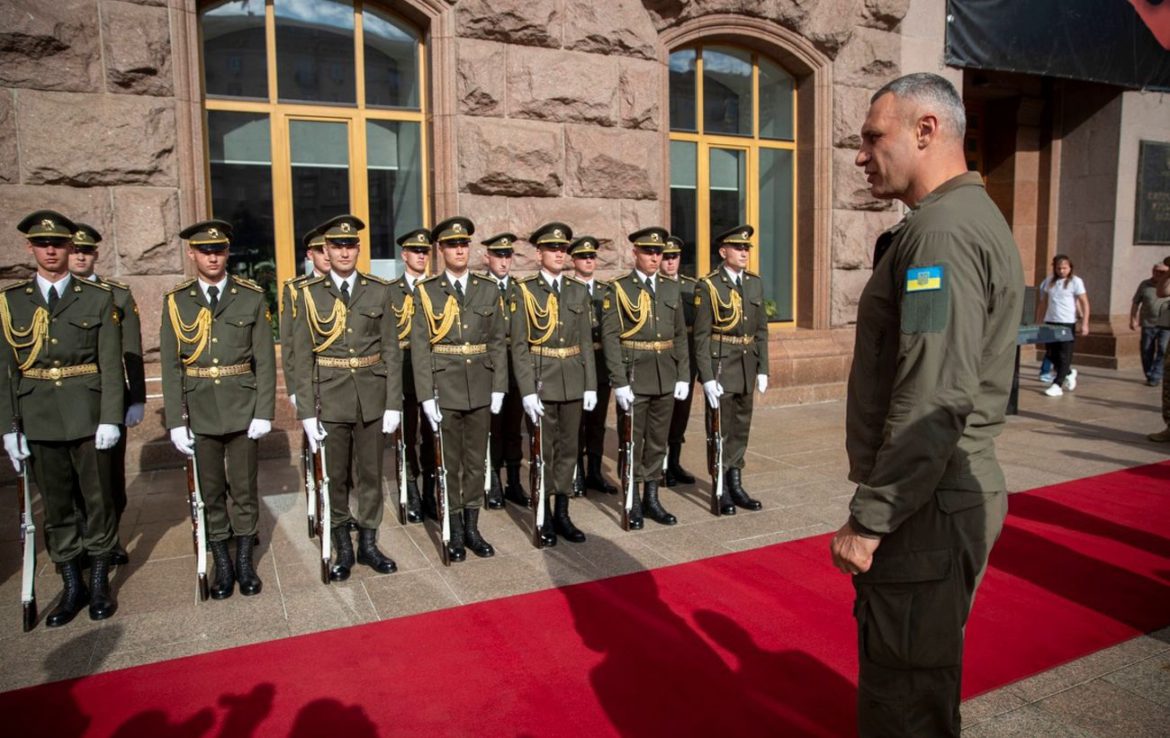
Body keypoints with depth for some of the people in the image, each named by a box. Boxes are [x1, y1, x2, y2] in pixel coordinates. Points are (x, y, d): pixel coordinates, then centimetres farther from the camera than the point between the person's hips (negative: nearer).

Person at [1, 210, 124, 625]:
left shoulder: (98, 299, 0)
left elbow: (112, 364, -3)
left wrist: (110, 418, -10)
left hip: (87, 416, -1)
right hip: (38, 419, 2)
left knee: (98, 499, 7)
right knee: (55, 504, 10)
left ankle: (100, 582, 23)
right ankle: (72, 586, 23)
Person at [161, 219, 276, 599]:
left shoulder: (252, 296, -2)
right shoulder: (176, 301, 1)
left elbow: (265, 359, -3)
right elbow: (170, 366, 0)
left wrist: (264, 412, -8)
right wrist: (175, 421, -5)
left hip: (242, 409, -1)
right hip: (199, 411, 1)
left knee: (244, 488, 8)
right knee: (210, 491, 11)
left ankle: (245, 561, 24)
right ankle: (222, 564, 26)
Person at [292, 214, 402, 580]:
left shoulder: (379, 291, 1)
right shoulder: (310, 293, -1)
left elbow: (391, 351, 1)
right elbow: (302, 358, -2)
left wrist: (393, 403, -3)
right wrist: (307, 412, -6)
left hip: (372, 398, 1)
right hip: (330, 398, -1)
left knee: (370, 474, 11)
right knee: (334, 477, 9)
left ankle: (368, 543, 26)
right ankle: (342, 549, 25)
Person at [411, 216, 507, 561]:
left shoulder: (488, 289, 5)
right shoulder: (427, 291, -2)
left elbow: (497, 342, 6)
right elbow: (420, 347, -5)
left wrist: (499, 388, 0)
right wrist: (426, 396, -11)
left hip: (480, 388, 3)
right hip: (445, 388, -2)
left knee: (476, 461, 10)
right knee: (449, 463, 7)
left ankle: (472, 529, 23)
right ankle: (455, 532, 20)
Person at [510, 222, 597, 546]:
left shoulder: (580, 291, 7)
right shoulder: (525, 291, -4)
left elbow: (586, 342, 7)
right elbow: (519, 346, -8)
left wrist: (591, 385, 2)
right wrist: (527, 390, -15)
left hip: (573, 382, 4)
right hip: (541, 382, -4)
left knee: (568, 448, 10)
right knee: (542, 451, 5)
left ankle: (562, 514, 22)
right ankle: (543, 518, 17)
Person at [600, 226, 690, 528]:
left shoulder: (672, 289, 9)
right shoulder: (618, 289, -5)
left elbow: (680, 335, 11)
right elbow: (610, 338, -10)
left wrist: (683, 376, 4)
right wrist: (619, 382, -16)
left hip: (665, 377, 4)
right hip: (634, 375, -4)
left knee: (658, 440, 12)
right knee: (633, 441, 5)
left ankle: (652, 498, 24)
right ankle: (633, 503, 18)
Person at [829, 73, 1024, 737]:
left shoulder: (944, 228, -18)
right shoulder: (976, 219, 16)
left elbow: (934, 401, -26)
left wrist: (869, 518, -21)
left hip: (926, 507, -10)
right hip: (959, 490, 10)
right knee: (927, 677, 24)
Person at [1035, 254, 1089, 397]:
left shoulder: (1075, 281, -3)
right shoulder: (1049, 280, 9)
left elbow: (1084, 303, -5)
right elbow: (1043, 302, 16)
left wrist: (1084, 323, -13)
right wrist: (1038, 321, 14)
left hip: (1068, 323, -5)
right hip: (1050, 322, 5)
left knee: (1064, 355, -3)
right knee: (1051, 354, 9)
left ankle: (1057, 385, 0)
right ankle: (1069, 373, 33)